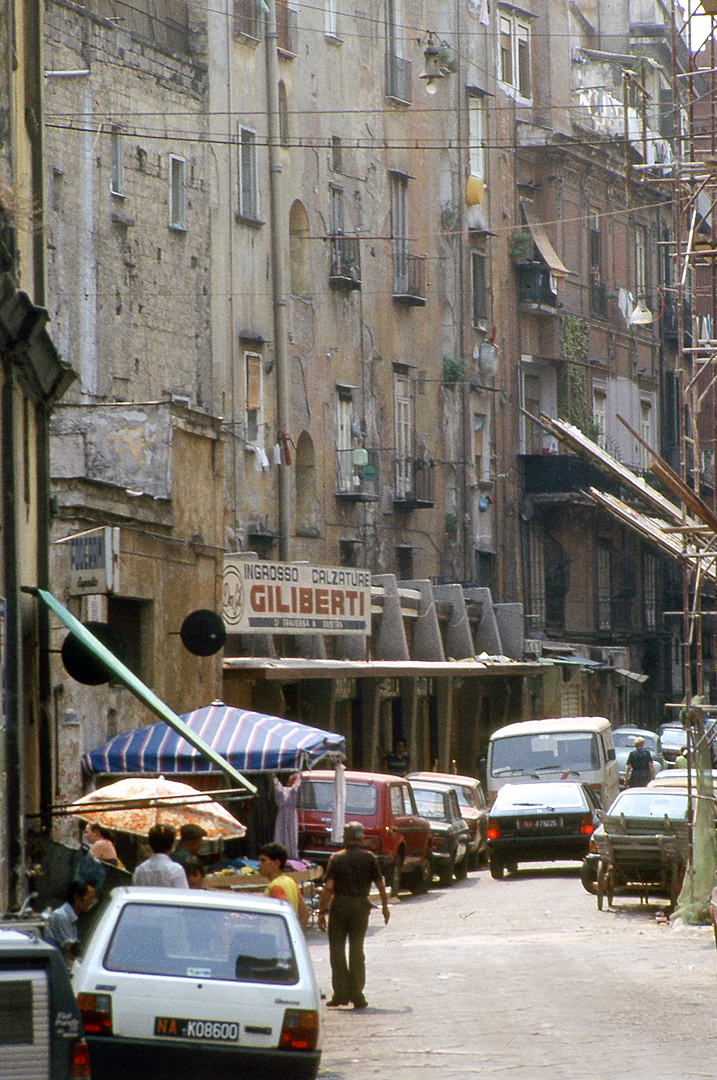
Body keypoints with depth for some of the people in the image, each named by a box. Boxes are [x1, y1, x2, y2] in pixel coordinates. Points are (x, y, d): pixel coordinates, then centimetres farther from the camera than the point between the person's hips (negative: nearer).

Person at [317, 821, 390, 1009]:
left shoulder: (337, 858, -4)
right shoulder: (369, 858, 1)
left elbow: (328, 887, -9)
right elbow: (380, 884, 6)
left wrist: (322, 911, -5)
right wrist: (385, 907, 20)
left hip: (339, 904, -2)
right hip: (361, 905, 2)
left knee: (337, 949, 6)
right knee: (357, 949, 8)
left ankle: (341, 993, 1)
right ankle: (357, 994, 4)